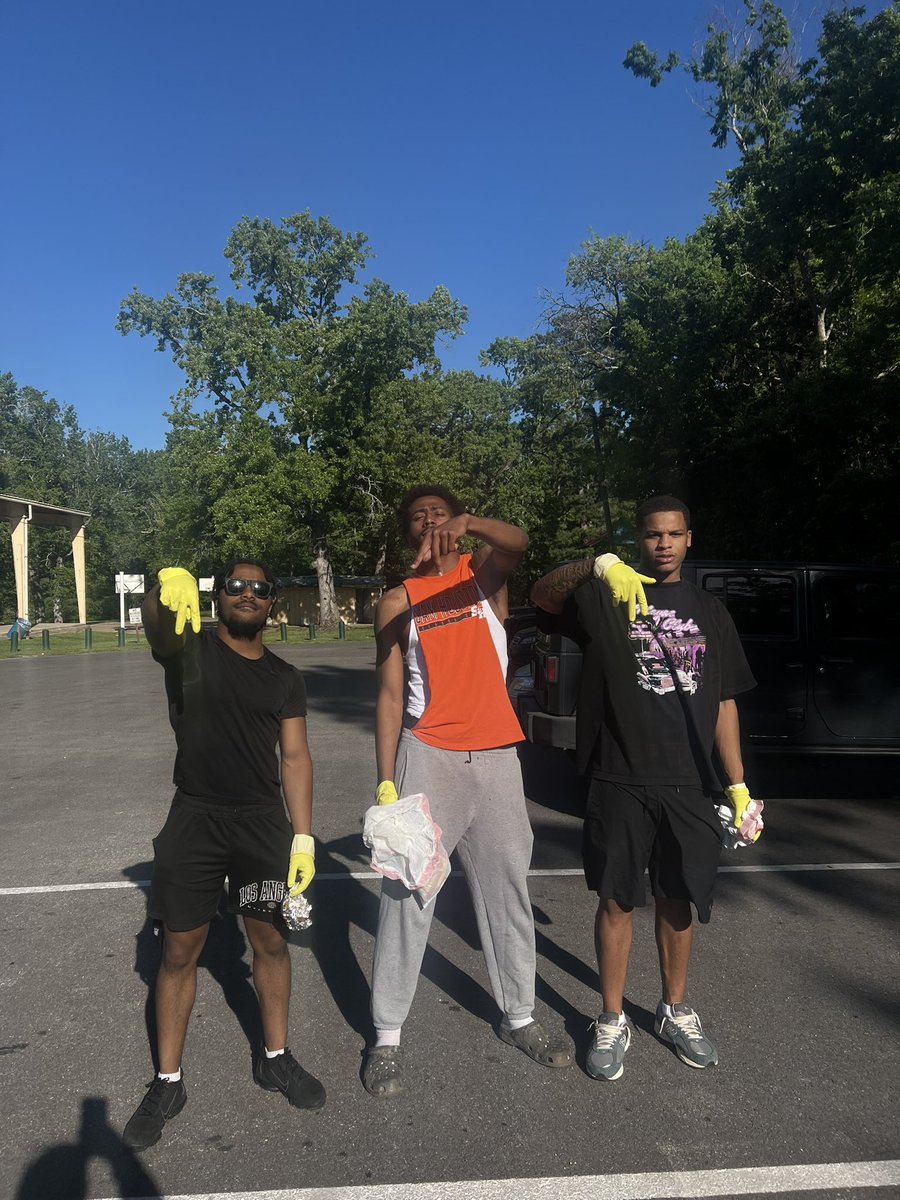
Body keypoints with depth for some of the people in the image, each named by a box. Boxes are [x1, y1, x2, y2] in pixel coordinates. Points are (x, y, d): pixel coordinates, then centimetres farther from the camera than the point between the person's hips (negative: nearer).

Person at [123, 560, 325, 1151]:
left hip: (264, 823, 3)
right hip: (195, 820, -2)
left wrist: (303, 838, -3)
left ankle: (275, 1058, 33)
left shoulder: (285, 677, 5)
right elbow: (156, 625, -26)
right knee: (180, 951, 7)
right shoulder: (190, 648, -3)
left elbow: (295, 757, 4)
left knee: (271, 941, 12)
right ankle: (168, 1083, 25)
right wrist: (168, 587, -50)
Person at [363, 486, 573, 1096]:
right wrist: (386, 783, -8)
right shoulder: (397, 602, 3)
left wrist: (468, 524, -38)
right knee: (407, 894, 1)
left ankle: (519, 1014, 29)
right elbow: (390, 696, 0)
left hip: (497, 755, 2)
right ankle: (387, 1035, 15)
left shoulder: (484, 572, 6)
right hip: (428, 756, -1)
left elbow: (519, 542, -18)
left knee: (508, 886, 13)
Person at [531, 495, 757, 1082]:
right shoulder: (607, 597, 0)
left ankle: (676, 1011, 36)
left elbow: (723, 703, 11)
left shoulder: (710, 611, 10)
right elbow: (542, 593, -18)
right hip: (621, 784, -3)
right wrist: (599, 565, -35)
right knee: (617, 901, 7)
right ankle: (612, 1022, 25)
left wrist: (737, 783, 5)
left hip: (690, 785, 3)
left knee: (679, 899, 16)